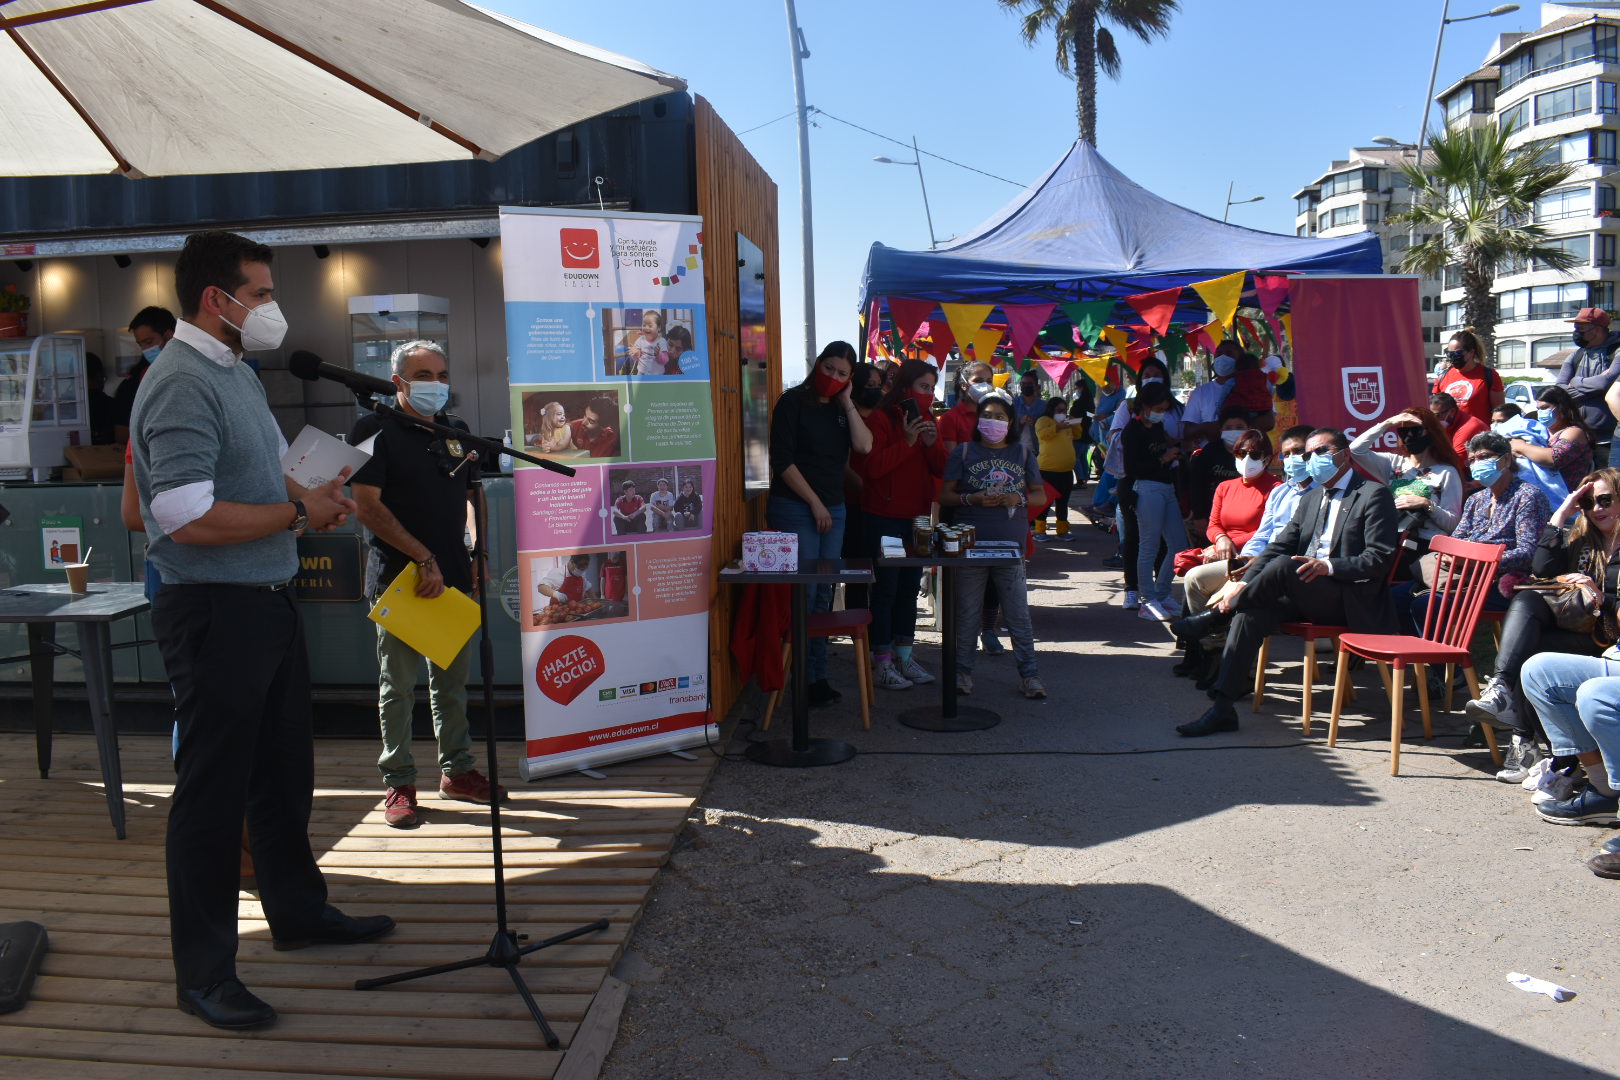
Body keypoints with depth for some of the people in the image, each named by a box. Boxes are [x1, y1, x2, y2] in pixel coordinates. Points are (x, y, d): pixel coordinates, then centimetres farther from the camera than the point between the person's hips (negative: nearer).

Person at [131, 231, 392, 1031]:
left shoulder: (236, 372, 13)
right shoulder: (182, 384, -18)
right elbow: (190, 519, -27)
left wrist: (315, 496, 5)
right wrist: (299, 512, -17)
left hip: (269, 600, 10)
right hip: (214, 611, -10)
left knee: (284, 770, 21)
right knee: (212, 788, 1)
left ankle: (298, 911, 39)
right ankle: (203, 974, 14)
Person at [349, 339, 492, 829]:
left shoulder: (455, 430, 15)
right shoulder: (375, 429, -4)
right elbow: (368, 508, -12)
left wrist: (475, 550, 5)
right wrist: (424, 559, -16)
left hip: (453, 575, 5)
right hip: (398, 576, -5)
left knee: (452, 680, 12)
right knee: (398, 686, 2)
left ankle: (457, 769, 24)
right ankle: (398, 782, 12)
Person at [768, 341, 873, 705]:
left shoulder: (843, 409, 13)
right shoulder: (794, 401, -4)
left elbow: (864, 446, -4)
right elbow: (782, 460, -9)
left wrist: (847, 402, -4)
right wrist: (815, 503, -9)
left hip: (833, 510, 6)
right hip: (795, 508, -6)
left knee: (824, 594, 6)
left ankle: (816, 676, 12)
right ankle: (811, 678, 0)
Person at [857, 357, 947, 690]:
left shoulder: (928, 421, 12)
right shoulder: (881, 418, -10)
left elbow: (941, 469, 8)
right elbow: (872, 467, -20)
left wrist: (933, 444, -10)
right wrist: (907, 441, -23)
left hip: (916, 515, 7)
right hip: (885, 515, -7)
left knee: (909, 587, 12)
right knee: (886, 588, -4)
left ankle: (904, 656, 22)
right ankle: (882, 664, 3)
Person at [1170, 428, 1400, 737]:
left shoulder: (1374, 495, -1)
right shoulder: (1312, 498, 22)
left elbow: (1380, 559, -11)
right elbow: (1279, 546, 13)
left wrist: (1329, 566, -27)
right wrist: (1245, 584, -4)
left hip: (1351, 601, -6)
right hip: (1304, 593, 7)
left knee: (1282, 566, -32)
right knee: (1251, 613, -22)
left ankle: (1212, 618, -11)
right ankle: (1223, 707, -27)